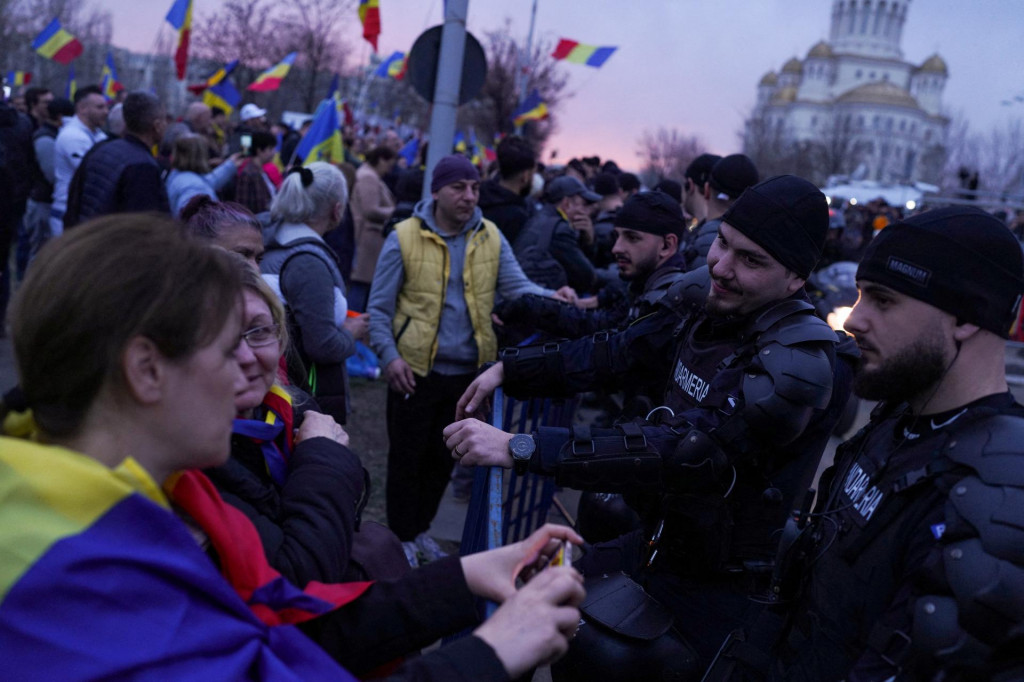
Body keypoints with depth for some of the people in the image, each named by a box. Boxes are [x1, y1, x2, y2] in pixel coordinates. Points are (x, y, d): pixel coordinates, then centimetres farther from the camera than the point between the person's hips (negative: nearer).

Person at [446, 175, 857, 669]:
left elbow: (687, 451, -37)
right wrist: (509, 368, -5)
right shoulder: (703, 300, -5)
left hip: (716, 588, -7)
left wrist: (521, 448, -39)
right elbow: (618, 354, 4)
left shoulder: (800, 363, -28)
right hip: (658, 542, 7)